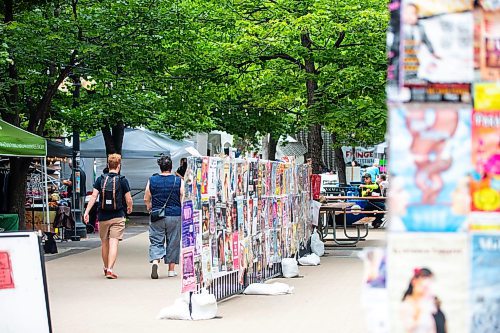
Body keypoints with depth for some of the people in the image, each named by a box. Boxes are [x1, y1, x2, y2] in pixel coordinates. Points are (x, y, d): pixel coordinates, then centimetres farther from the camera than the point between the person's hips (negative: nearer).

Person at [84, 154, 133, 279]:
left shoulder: (100, 179, 1)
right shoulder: (122, 181, -5)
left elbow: (93, 196, -6)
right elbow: (128, 200, -3)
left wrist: (86, 212, -7)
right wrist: (129, 208, 18)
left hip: (103, 216, 3)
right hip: (118, 217, -3)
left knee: (104, 243, 17)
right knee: (114, 243, -7)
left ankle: (106, 268, 32)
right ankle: (110, 269, -20)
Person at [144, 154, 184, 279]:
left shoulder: (152, 180, -1)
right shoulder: (179, 181, -3)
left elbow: (146, 199, 5)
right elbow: (183, 200, -3)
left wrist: (150, 209, 23)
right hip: (175, 216, 0)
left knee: (156, 242, 4)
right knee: (173, 243, 9)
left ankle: (155, 261, -21)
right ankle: (171, 269, 13)